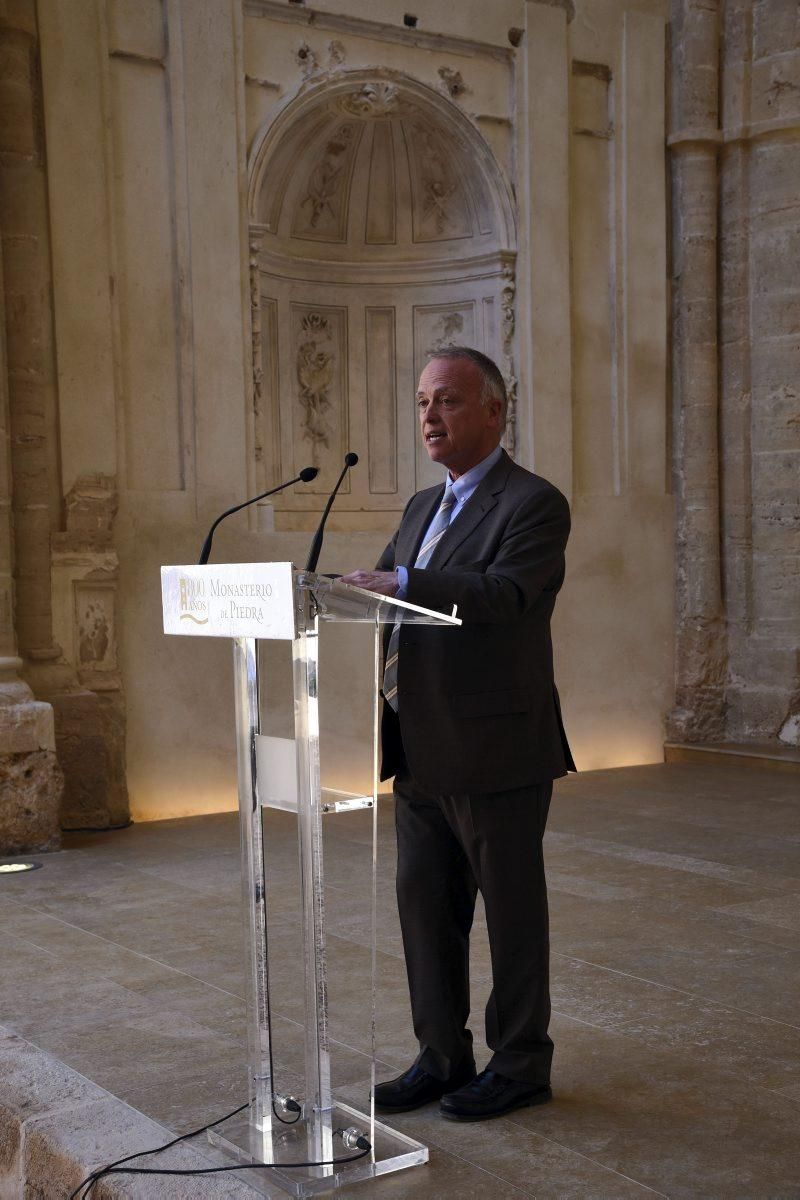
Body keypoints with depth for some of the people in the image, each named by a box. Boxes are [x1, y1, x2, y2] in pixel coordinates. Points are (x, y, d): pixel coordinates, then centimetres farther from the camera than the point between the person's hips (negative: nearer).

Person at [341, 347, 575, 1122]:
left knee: (511, 913, 6)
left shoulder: (533, 504, -10)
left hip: (496, 753, -8)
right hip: (422, 757, 8)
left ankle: (520, 1066, 21)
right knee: (424, 908, 12)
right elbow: (379, 589, 14)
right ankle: (442, 1058, 26)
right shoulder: (423, 508, 17)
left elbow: (504, 594, -26)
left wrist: (405, 585, -36)